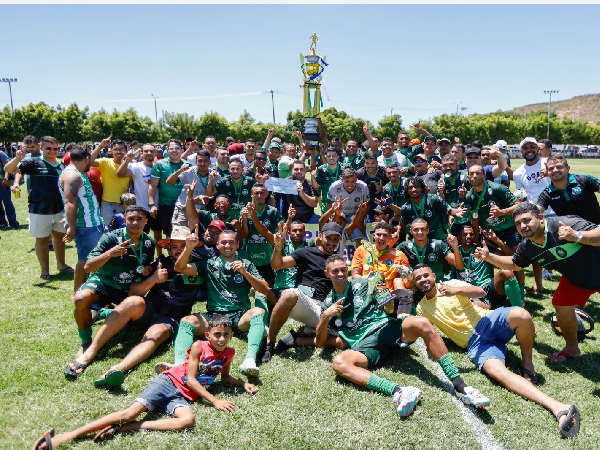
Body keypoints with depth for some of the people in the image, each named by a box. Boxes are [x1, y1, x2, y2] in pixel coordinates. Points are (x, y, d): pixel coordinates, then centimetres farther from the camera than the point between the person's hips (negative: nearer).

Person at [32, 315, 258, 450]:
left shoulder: (228, 354, 9)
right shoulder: (199, 346, -5)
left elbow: (225, 376, 29)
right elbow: (190, 379, -9)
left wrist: (243, 384, 11)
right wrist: (215, 401, -14)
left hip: (182, 396, 3)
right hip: (168, 382, -3)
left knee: (188, 420, -31)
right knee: (131, 412, -21)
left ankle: (123, 428, -24)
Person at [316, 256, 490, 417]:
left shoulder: (362, 284, 16)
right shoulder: (328, 304, 15)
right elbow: (320, 342, 10)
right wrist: (326, 315, -7)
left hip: (387, 327, 1)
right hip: (364, 344, -1)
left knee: (422, 323, -29)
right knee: (339, 363, -33)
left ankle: (461, 387, -30)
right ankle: (397, 392, -48)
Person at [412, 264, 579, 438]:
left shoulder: (450, 284, 7)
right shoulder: (421, 308, 15)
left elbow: (480, 292, -10)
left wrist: (456, 290, -28)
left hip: (488, 321, 0)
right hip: (474, 342, 1)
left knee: (520, 314, -35)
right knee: (495, 370, -32)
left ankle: (527, 364, -11)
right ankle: (556, 406, -40)